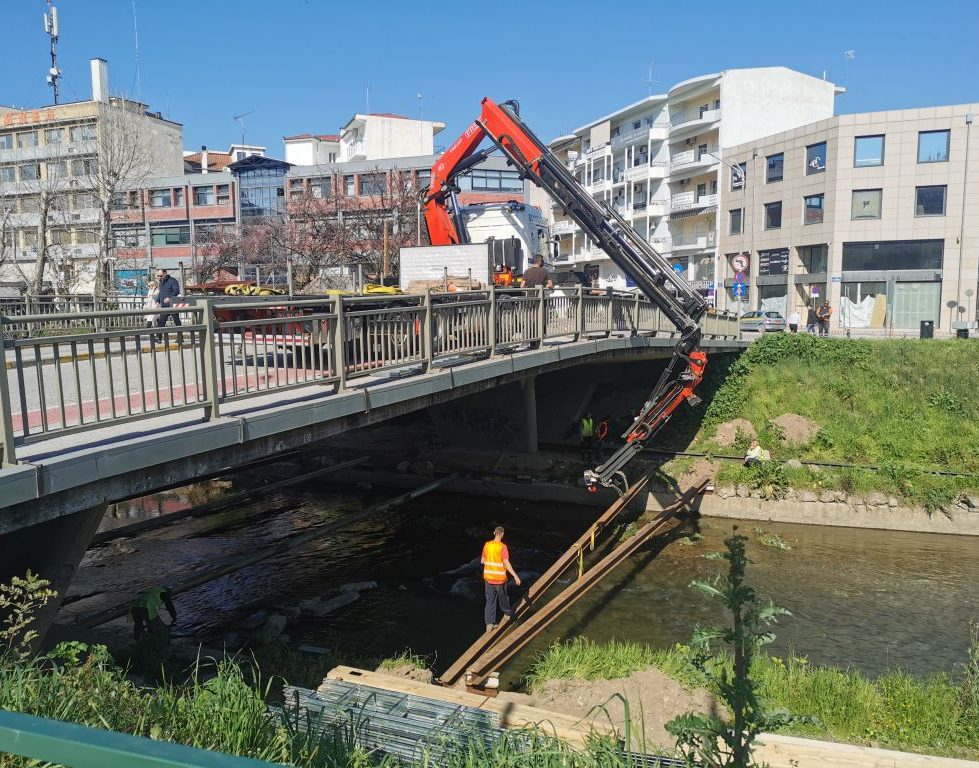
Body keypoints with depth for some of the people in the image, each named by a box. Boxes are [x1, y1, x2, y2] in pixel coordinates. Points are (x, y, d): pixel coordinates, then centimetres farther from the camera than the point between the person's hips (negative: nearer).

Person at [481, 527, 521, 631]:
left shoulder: (487, 545, -1)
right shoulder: (502, 547, -16)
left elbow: (482, 561, 9)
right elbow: (506, 563, -21)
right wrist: (515, 576, -18)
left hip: (488, 577, 3)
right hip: (500, 578, -3)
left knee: (490, 600, 9)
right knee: (502, 597, 20)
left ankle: (489, 623, 5)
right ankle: (507, 613, 43)